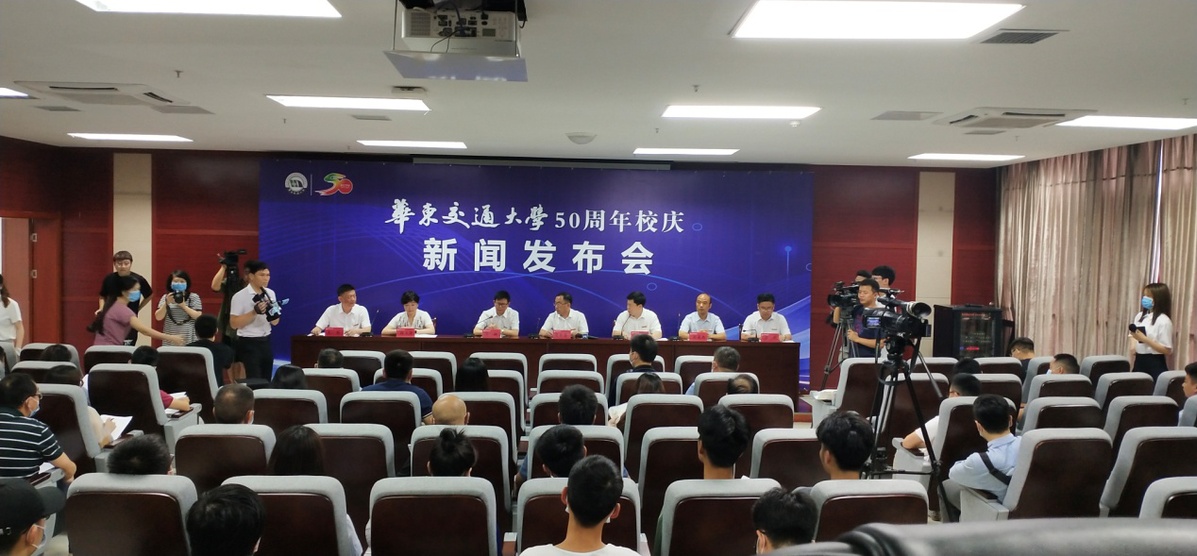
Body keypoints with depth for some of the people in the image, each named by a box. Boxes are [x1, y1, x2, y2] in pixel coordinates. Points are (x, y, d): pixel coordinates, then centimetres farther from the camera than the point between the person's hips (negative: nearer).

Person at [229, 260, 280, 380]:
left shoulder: (270, 293, 6)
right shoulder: (240, 296, -10)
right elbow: (234, 323, -14)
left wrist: (274, 313, -11)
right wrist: (255, 312, -23)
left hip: (266, 341, 6)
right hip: (249, 343, -6)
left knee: (266, 380, 6)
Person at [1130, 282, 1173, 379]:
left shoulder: (1163, 321, -10)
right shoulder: (1140, 316, 9)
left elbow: (1167, 350, -14)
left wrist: (1144, 339, -20)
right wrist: (1132, 366, 5)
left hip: (1155, 364, -6)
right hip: (1139, 362, 6)